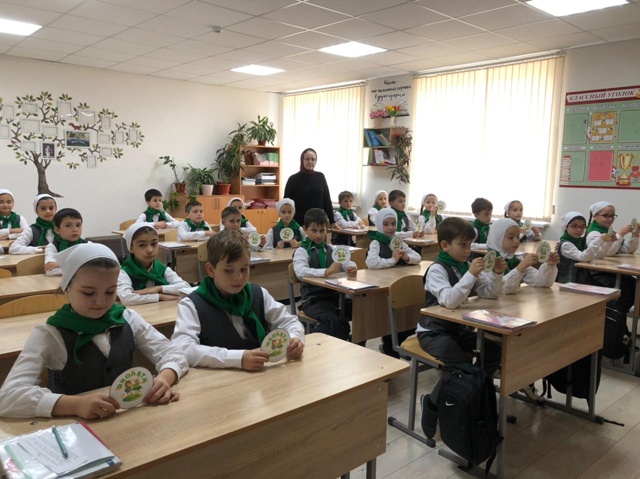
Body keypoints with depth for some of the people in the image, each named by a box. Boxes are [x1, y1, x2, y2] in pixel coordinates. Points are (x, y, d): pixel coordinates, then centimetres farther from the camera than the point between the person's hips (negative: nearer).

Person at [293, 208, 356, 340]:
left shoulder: (330, 249, 15)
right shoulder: (302, 251, -5)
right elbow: (300, 272, -23)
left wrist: (351, 267, -16)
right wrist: (326, 272, -39)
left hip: (334, 296, 6)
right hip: (313, 300, -5)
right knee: (332, 320, -33)